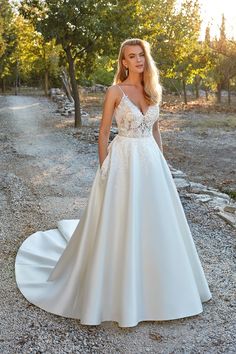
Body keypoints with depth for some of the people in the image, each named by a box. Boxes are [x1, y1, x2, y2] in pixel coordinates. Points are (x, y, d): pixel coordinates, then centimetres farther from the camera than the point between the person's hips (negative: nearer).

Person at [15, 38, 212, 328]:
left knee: (154, 223, 12)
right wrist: (104, 169, -8)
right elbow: (103, 133, -4)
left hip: (151, 161, 6)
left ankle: (154, 287, 32)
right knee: (120, 225, 1)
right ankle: (119, 292, 21)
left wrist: (161, 162, 14)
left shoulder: (153, 91, 11)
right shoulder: (115, 91, -5)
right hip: (123, 161, -5)